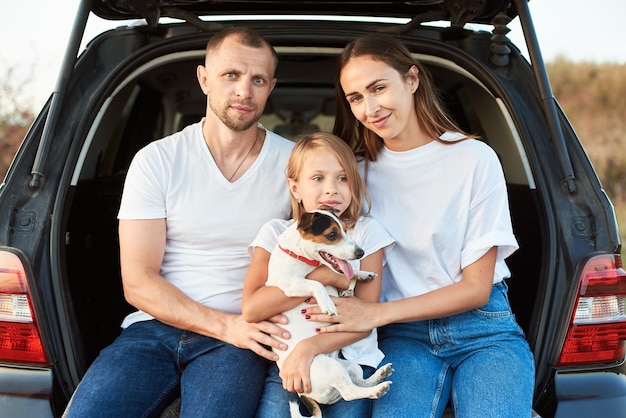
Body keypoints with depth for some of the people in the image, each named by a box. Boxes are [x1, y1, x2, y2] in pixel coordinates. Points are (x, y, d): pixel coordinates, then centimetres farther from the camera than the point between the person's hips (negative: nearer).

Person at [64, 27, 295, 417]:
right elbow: (138, 283, -3)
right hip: (156, 328, 1)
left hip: (241, 336, -1)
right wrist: (226, 325, -15)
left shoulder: (296, 163, 2)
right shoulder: (156, 161, 0)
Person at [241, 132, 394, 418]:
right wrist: (324, 276, -14)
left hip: (351, 359, 0)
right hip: (287, 359, 0)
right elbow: (251, 308, -11)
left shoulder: (367, 232, 3)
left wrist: (309, 347, -20)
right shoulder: (276, 233, 4)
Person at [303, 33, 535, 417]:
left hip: (482, 327, -1)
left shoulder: (474, 158, -5)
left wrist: (378, 313, -16)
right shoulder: (360, 172, 5)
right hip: (404, 335, 1)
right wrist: (309, 341, -16)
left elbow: (476, 288, -6)